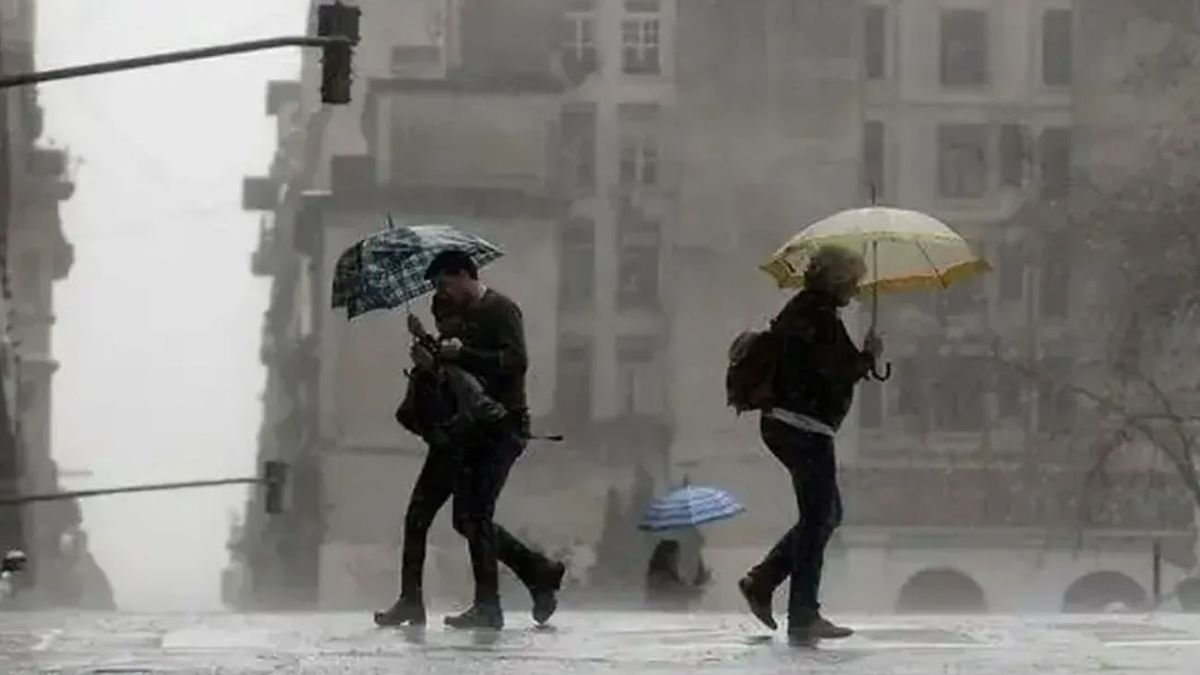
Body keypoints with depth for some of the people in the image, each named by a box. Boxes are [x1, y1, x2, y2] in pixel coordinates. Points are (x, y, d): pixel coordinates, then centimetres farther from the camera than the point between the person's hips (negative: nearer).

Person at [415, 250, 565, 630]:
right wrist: (433, 362, 5)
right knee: (467, 517, 6)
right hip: (477, 429, 9)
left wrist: (462, 354, -23)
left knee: (477, 514, -13)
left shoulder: (501, 310, -7)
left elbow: (516, 362, -20)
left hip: (504, 425, -9)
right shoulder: (466, 316, 20)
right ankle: (541, 574, 17)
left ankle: (487, 607, -10)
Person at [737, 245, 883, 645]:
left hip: (781, 423, 10)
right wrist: (869, 355, -5)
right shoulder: (820, 316, -15)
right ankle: (803, 619, 0)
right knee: (818, 518, -3)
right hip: (805, 428, -10)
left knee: (826, 514, 18)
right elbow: (839, 373, -22)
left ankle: (760, 582, 14)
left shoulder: (799, 309, 16)